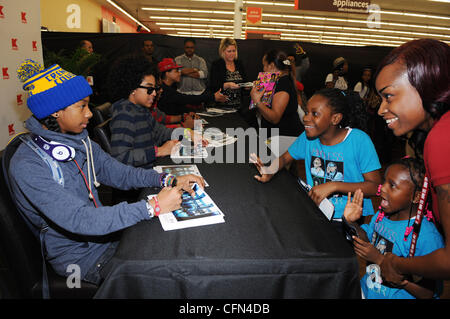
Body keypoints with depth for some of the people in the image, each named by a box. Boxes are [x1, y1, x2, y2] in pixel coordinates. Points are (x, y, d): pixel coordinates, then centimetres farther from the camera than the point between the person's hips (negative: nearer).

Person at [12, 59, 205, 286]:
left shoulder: (80, 142, -1)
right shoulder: (27, 167, -25)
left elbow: (118, 173, 2)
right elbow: (79, 220, -31)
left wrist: (168, 180, -13)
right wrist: (152, 207, -33)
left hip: (104, 234, 6)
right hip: (79, 258, -6)